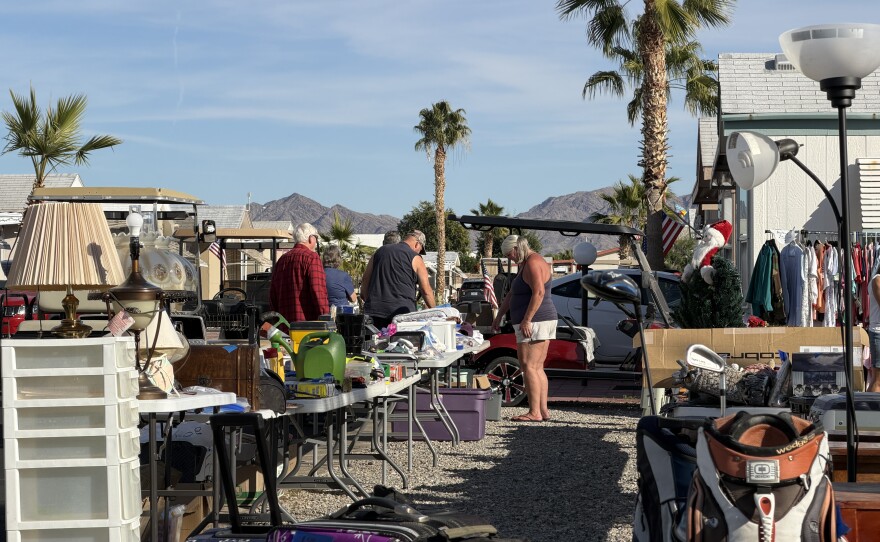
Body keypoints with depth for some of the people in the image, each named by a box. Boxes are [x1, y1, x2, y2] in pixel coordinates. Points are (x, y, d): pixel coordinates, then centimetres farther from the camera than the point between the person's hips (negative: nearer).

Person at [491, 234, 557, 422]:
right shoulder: (525, 264, 21)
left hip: (534, 322, -11)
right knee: (537, 368, 10)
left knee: (528, 367, -10)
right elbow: (511, 294, 26)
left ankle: (534, 412, -12)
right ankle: (543, 410, 10)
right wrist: (499, 316, 27)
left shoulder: (532, 263, -13)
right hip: (544, 322, 11)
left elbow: (539, 293, -24)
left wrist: (527, 320, -26)